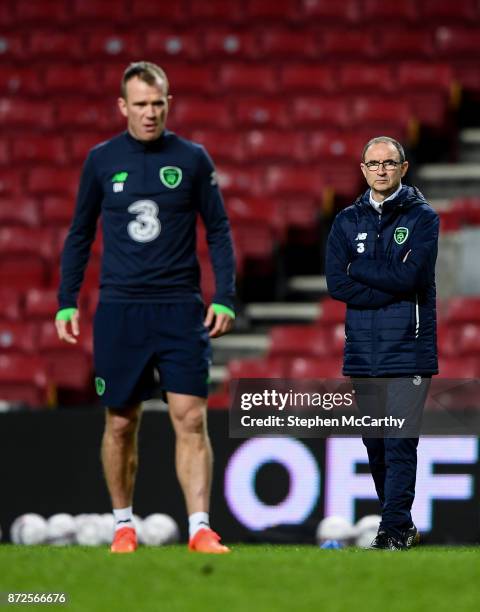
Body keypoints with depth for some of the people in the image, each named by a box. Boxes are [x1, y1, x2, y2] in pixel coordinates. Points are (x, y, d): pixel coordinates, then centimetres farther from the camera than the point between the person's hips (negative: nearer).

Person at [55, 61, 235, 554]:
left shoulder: (192, 159, 2)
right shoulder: (101, 160, 4)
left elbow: (218, 231, 6)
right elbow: (79, 234, 12)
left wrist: (224, 299, -4)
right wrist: (67, 301, 5)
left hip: (180, 310, -1)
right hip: (118, 310, 1)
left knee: (191, 419, -9)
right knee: (121, 423, 6)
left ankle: (200, 529, -10)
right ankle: (123, 525, 20)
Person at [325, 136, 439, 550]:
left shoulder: (422, 217, 2)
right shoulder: (347, 221, 12)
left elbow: (409, 275, -13)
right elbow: (336, 283, 0)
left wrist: (358, 268, -4)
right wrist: (391, 288, -9)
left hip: (408, 349, -4)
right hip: (362, 352, 4)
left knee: (400, 442, -11)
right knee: (374, 444, 8)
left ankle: (395, 528, -10)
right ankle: (402, 526, 18)